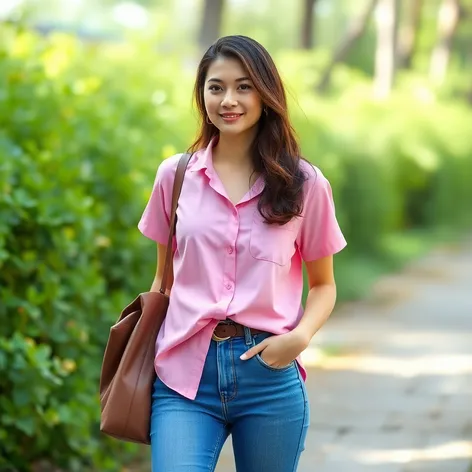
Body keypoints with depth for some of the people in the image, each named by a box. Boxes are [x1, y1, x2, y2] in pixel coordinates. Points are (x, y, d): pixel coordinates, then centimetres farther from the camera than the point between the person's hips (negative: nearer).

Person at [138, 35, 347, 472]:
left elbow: (322, 284, 11)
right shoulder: (175, 175, 7)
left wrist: (301, 336, -9)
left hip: (270, 373, 0)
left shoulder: (305, 185, 2)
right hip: (184, 372, 0)